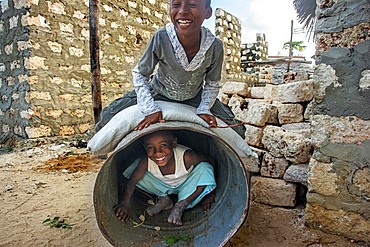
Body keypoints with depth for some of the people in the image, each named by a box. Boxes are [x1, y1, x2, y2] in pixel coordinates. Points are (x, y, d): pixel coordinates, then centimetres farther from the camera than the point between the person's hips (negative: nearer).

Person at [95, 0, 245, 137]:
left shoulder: (215, 47, -23)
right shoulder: (160, 38, -28)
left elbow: (212, 84, -5)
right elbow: (140, 74, -14)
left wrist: (204, 109, -19)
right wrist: (151, 109, -22)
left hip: (195, 100, 1)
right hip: (158, 94, -1)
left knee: (235, 131, -5)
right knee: (108, 117, -13)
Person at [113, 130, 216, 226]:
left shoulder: (186, 157, -38)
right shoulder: (146, 162, -31)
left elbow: (208, 166, -25)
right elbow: (131, 182, -23)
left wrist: (209, 195, -21)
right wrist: (124, 204, -38)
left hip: (186, 186, -2)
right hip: (164, 186, 2)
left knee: (204, 169, -32)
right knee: (138, 170, -17)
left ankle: (180, 206, -14)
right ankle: (164, 199, 2)